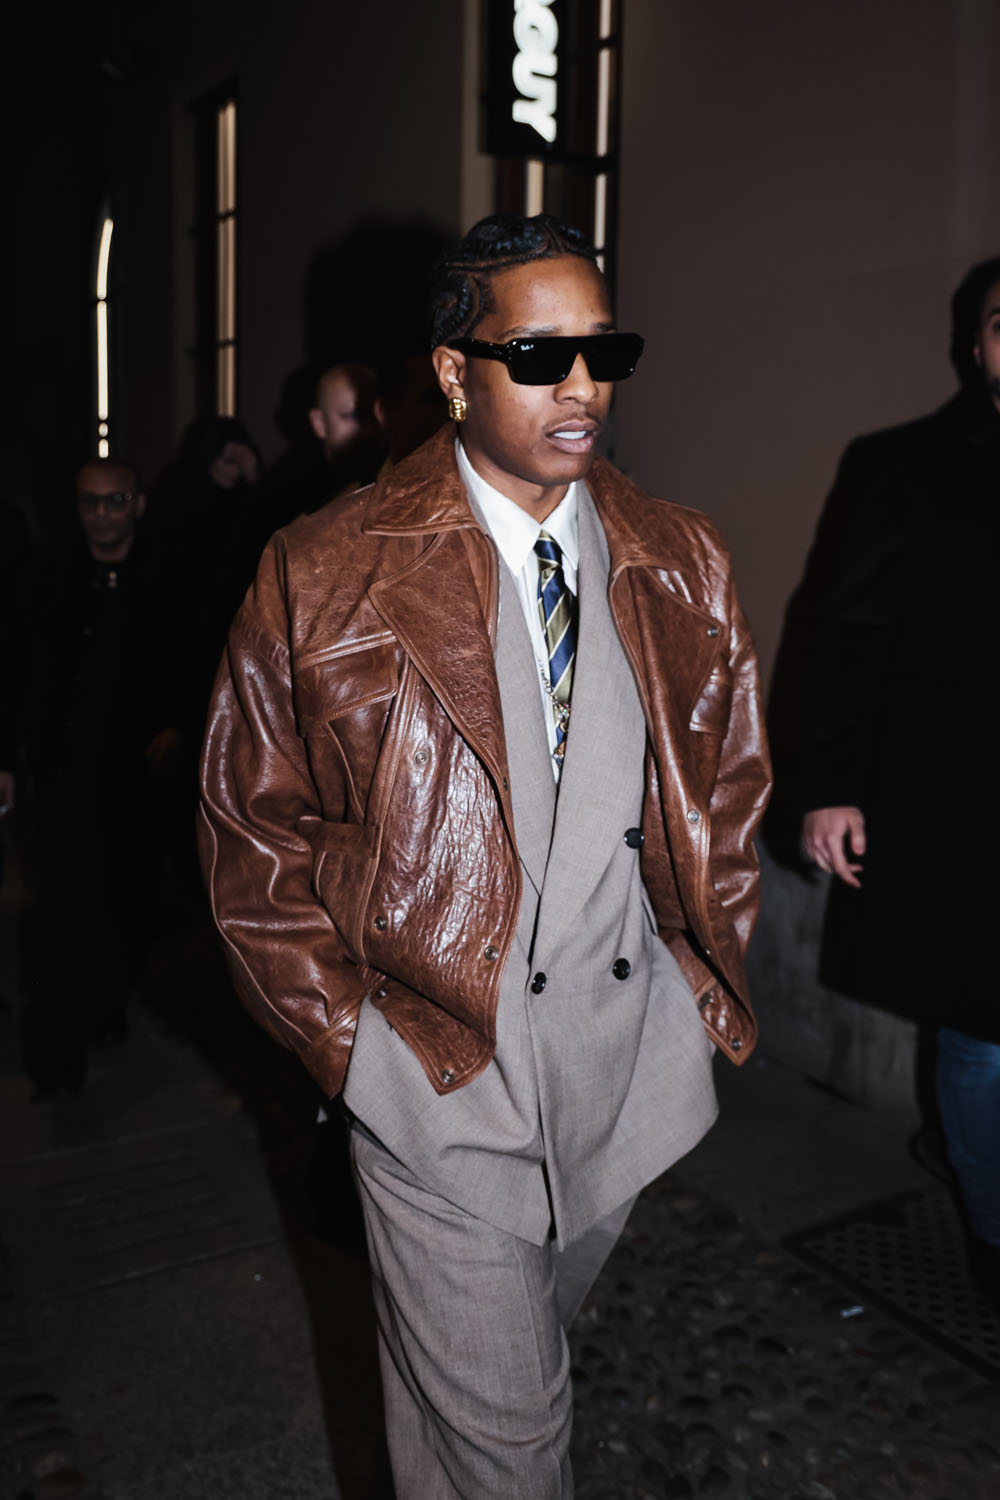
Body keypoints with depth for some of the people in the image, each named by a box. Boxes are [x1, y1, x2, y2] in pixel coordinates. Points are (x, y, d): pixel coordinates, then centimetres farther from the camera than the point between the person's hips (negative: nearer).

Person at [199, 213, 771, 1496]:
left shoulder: (681, 566, 1)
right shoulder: (324, 575, -10)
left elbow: (730, 779, 10)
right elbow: (252, 824, -4)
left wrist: (709, 981, 5)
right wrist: (342, 1028, -5)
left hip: (631, 1053, 4)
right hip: (438, 1063, -4)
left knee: (539, 1334, 26)